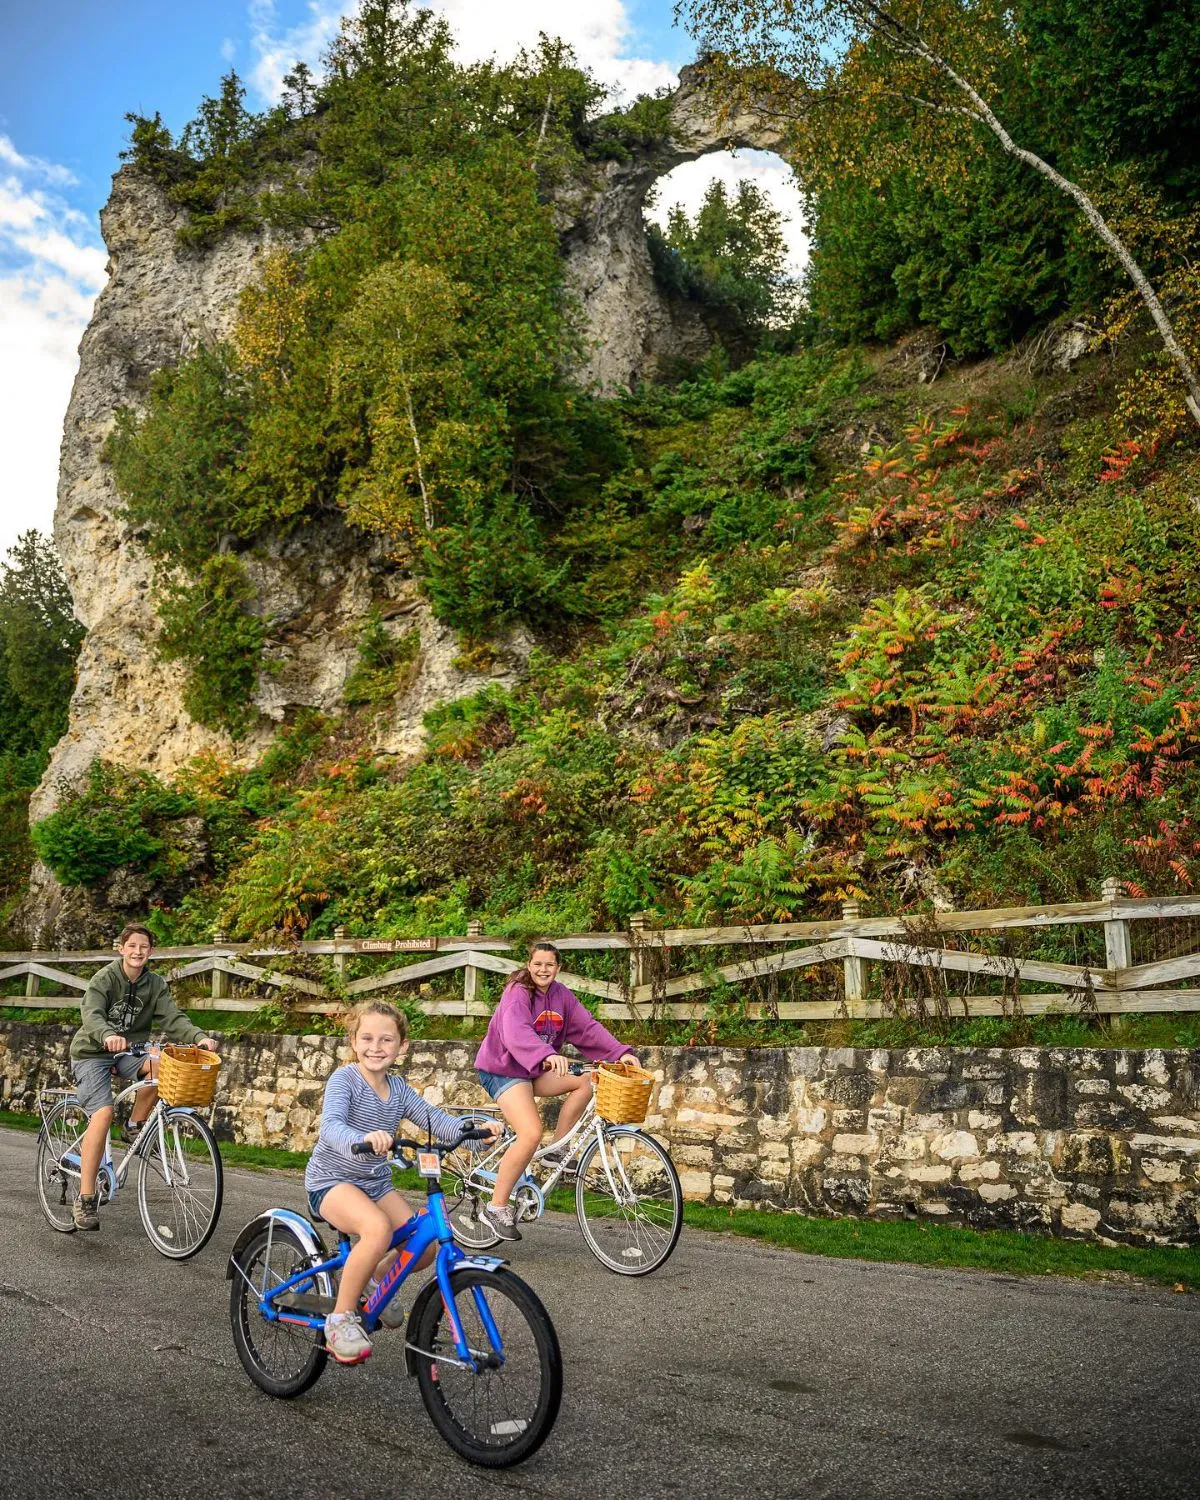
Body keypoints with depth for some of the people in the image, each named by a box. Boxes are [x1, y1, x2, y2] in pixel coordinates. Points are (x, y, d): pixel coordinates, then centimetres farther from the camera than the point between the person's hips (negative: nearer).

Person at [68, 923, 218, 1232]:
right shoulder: (104, 978, -12)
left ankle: (134, 1128, -5)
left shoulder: (155, 984, -1)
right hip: (92, 1053, -3)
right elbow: (91, 1014, -29)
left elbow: (172, 1018, -13)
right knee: (103, 1113, -24)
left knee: (160, 1065, -28)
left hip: (127, 1051, 4)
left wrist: (200, 1037, -32)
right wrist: (108, 1035, -51)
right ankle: (85, 1200, -18)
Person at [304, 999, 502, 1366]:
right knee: (378, 1228, -35)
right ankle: (340, 1318, -15)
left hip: (376, 1182, 6)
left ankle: (372, 1281, 21)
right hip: (332, 1180, -6)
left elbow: (435, 1120, -3)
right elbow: (330, 1126, -33)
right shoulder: (344, 1079, -16)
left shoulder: (398, 1088, 3)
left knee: (425, 1245, -10)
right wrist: (363, 1138, -55)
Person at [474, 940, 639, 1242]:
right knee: (531, 1133, -24)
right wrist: (548, 1055, -55)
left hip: (534, 1069, 7)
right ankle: (497, 1207, -11)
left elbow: (587, 1027, -5)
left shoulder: (561, 995, 1)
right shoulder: (518, 993, -20)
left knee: (586, 1082, -9)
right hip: (503, 1069, -7)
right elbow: (516, 1033, -38)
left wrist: (621, 1052, -18)